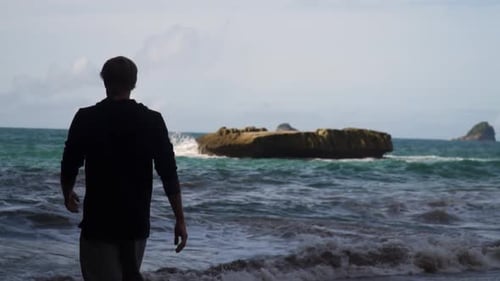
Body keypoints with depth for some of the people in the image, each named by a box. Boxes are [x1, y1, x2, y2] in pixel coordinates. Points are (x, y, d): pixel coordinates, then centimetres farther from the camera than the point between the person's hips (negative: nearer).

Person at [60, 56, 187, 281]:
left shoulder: (86, 119, -8)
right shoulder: (152, 121, -4)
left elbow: (69, 167, 0)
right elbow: (169, 175, -5)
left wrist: (68, 195, 21)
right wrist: (180, 221, 1)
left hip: (99, 224, -3)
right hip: (137, 223, 3)